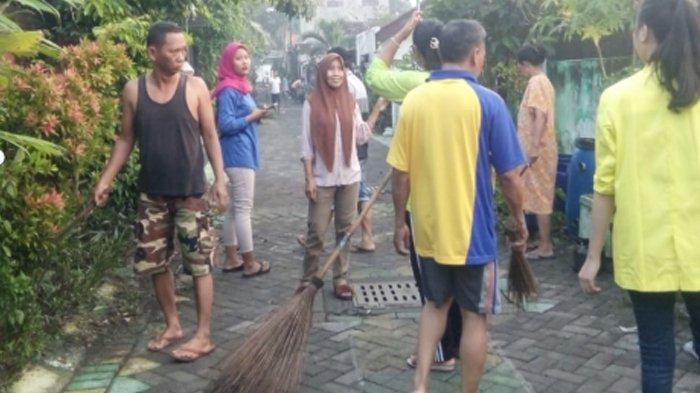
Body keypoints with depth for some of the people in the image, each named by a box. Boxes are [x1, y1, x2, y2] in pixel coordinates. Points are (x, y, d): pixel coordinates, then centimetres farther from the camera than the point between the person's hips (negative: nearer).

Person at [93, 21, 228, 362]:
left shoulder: (195, 87, -5)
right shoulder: (133, 90, 0)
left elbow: (210, 135, -1)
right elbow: (126, 138, 8)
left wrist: (219, 179, -9)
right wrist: (106, 178, 1)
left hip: (190, 192, -3)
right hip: (151, 193, 3)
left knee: (199, 263, 0)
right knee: (154, 262, 11)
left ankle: (203, 336, 10)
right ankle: (172, 325, 29)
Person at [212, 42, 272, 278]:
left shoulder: (241, 86, 15)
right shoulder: (229, 90, -14)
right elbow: (226, 124, -20)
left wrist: (256, 115, 5)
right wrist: (252, 117, -13)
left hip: (243, 153, 10)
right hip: (238, 154, -10)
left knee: (236, 207, 12)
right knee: (244, 207, -5)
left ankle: (231, 259, 20)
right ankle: (250, 263, 1)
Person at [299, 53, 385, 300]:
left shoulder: (350, 102, 6)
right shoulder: (312, 104, -5)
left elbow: (361, 136, 7)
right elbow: (306, 145, -5)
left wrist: (377, 110, 4)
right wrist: (309, 178, -9)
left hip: (349, 177, 4)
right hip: (323, 179, -3)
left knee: (345, 230, 8)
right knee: (316, 232, 0)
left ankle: (341, 280, 17)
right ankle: (308, 279, 14)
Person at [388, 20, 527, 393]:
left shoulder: (413, 100, -3)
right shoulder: (487, 102, -12)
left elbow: (400, 172, -1)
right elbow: (509, 176, -9)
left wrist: (400, 222, 10)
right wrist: (519, 219, 6)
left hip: (428, 229, 4)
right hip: (472, 232, -4)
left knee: (435, 305, 23)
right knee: (474, 316, 12)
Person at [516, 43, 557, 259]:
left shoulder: (536, 82, -15)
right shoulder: (543, 81, 16)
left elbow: (539, 116, -23)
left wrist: (533, 148, -26)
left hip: (537, 150, -10)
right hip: (541, 148, 10)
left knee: (539, 197, -5)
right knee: (542, 197, 14)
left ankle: (545, 247, 1)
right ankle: (545, 243, 21)